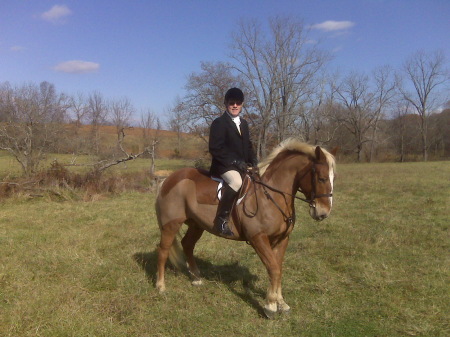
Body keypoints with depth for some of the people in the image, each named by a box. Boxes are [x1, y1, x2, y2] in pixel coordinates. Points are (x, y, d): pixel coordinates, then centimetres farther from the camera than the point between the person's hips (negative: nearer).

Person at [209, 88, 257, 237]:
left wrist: (253, 161, 2)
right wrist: (235, 161, -20)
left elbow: (248, 146, 22)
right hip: (224, 165, -8)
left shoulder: (244, 124, 19)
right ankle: (221, 219, -29)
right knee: (236, 181, -36)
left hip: (242, 166, 8)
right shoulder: (219, 123, -5)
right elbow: (215, 148, -14)